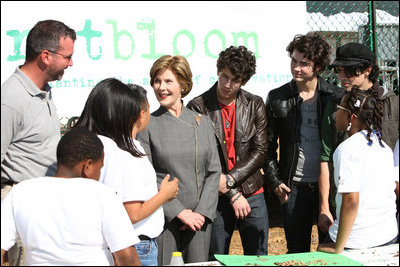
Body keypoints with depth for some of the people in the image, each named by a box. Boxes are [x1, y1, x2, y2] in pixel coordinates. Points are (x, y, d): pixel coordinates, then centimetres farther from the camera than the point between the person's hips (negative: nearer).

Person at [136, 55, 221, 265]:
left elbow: (214, 171, 6)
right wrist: (179, 212, -12)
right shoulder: (147, 125, -1)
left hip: (199, 219, 3)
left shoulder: (202, 123, 9)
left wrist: (202, 212, -6)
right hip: (164, 220, -3)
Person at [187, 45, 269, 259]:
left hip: (252, 194, 3)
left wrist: (229, 179, -12)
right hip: (217, 198, -2)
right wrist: (232, 194, -10)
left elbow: (259, 151, 1)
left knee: (258, 257, 9)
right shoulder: (198, 107, -4)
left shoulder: (255, 105, 5)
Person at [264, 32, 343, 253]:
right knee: (297, 252, 7)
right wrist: (275, 182, -1)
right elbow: (268, 146, 7)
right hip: (294, 186, 1)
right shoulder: (277, 98, 3)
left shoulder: (336, 97, 1)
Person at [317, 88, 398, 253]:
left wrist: (338, 247, -16)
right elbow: (395, 188, 14)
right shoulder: (384, 146, 7)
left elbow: (351, 201, -22)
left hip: (357, 242, -8)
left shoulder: (347, 149, -16)